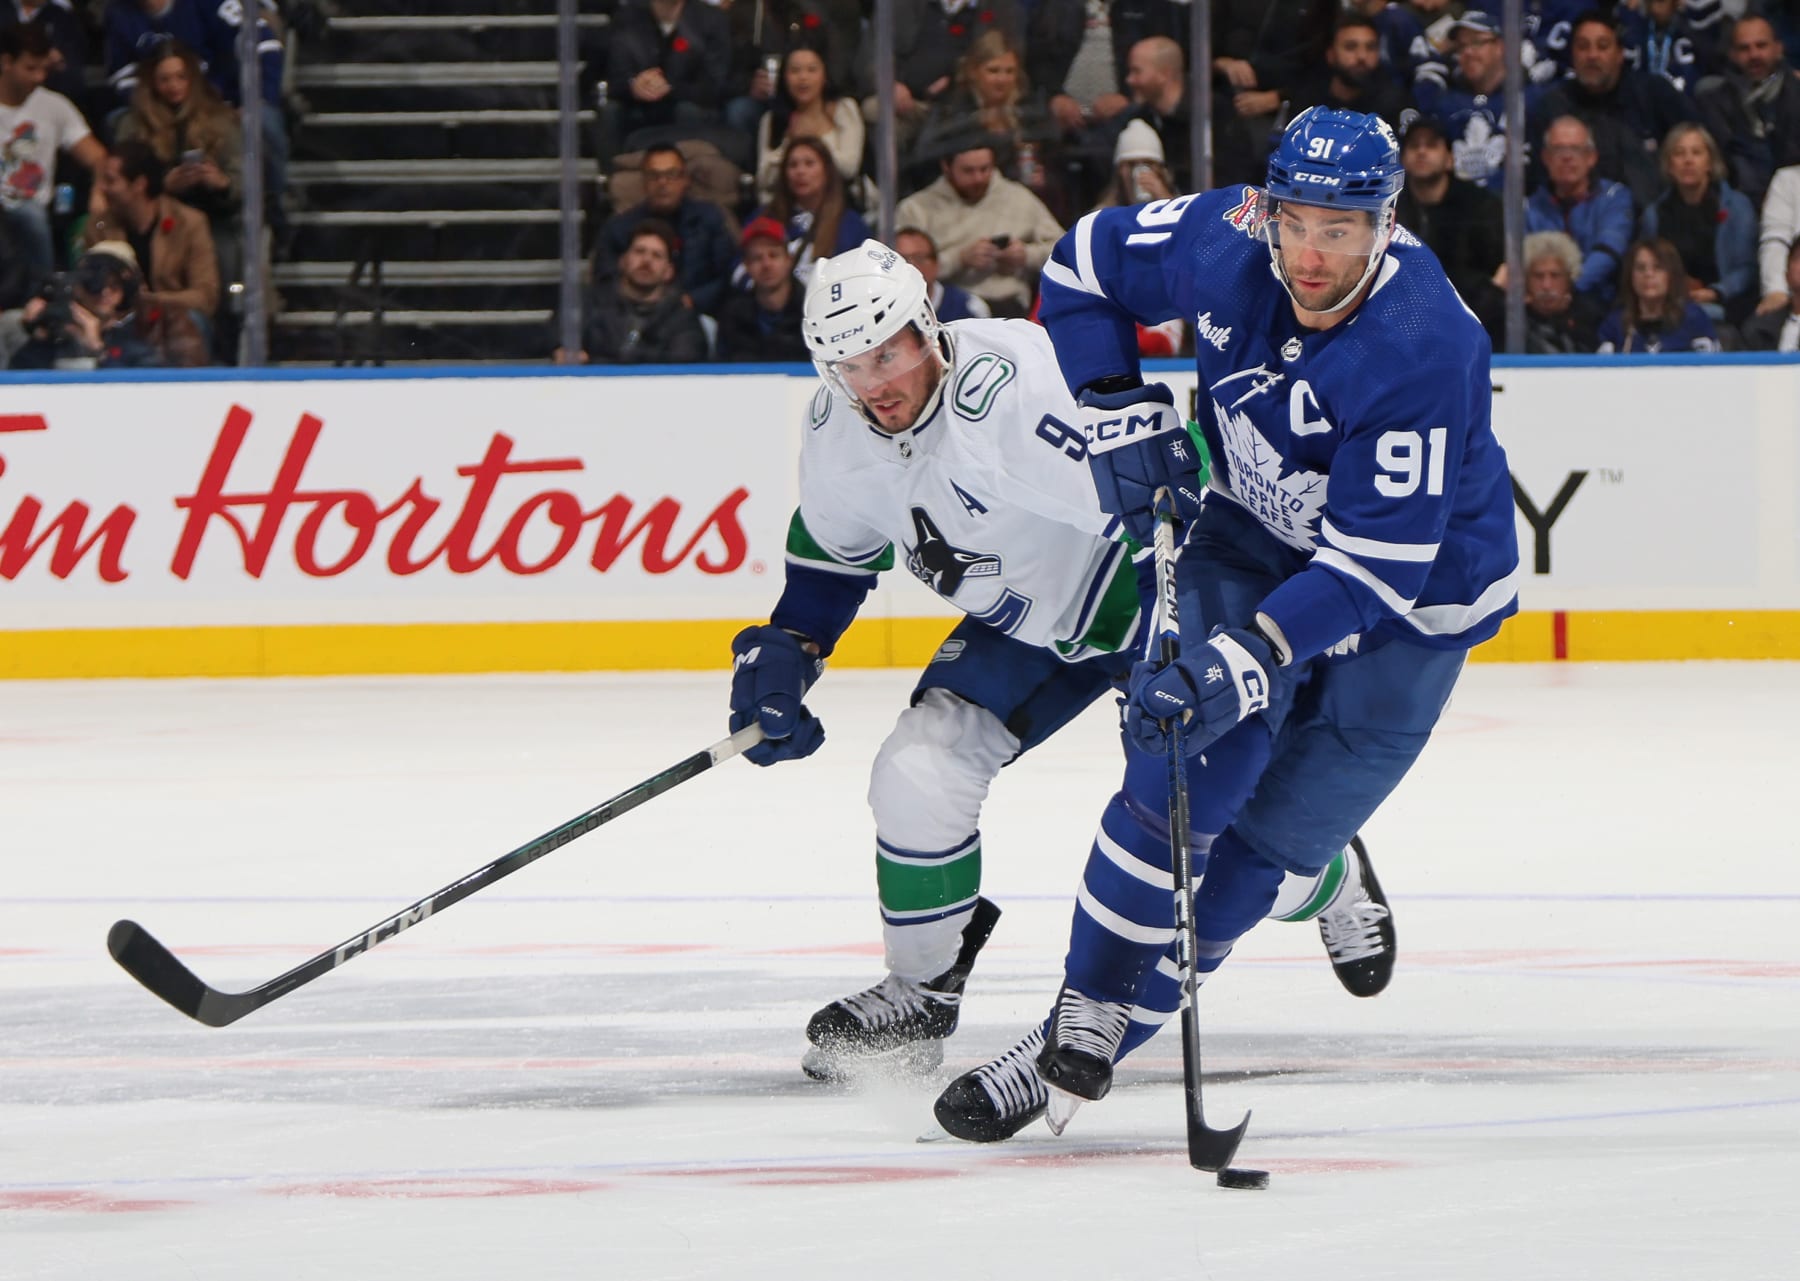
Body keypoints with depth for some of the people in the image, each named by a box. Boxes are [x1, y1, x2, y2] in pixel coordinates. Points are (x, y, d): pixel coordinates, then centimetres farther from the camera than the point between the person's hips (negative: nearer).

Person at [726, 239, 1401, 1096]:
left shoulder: (1012, 389, -38)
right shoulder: (840, 431, -12)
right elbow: (832, 551, 11)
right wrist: (784, 654, -1)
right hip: (1030, 622, 6)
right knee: (918, 774, -12)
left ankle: (1335, 892, 33)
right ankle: (920, 994, 7)